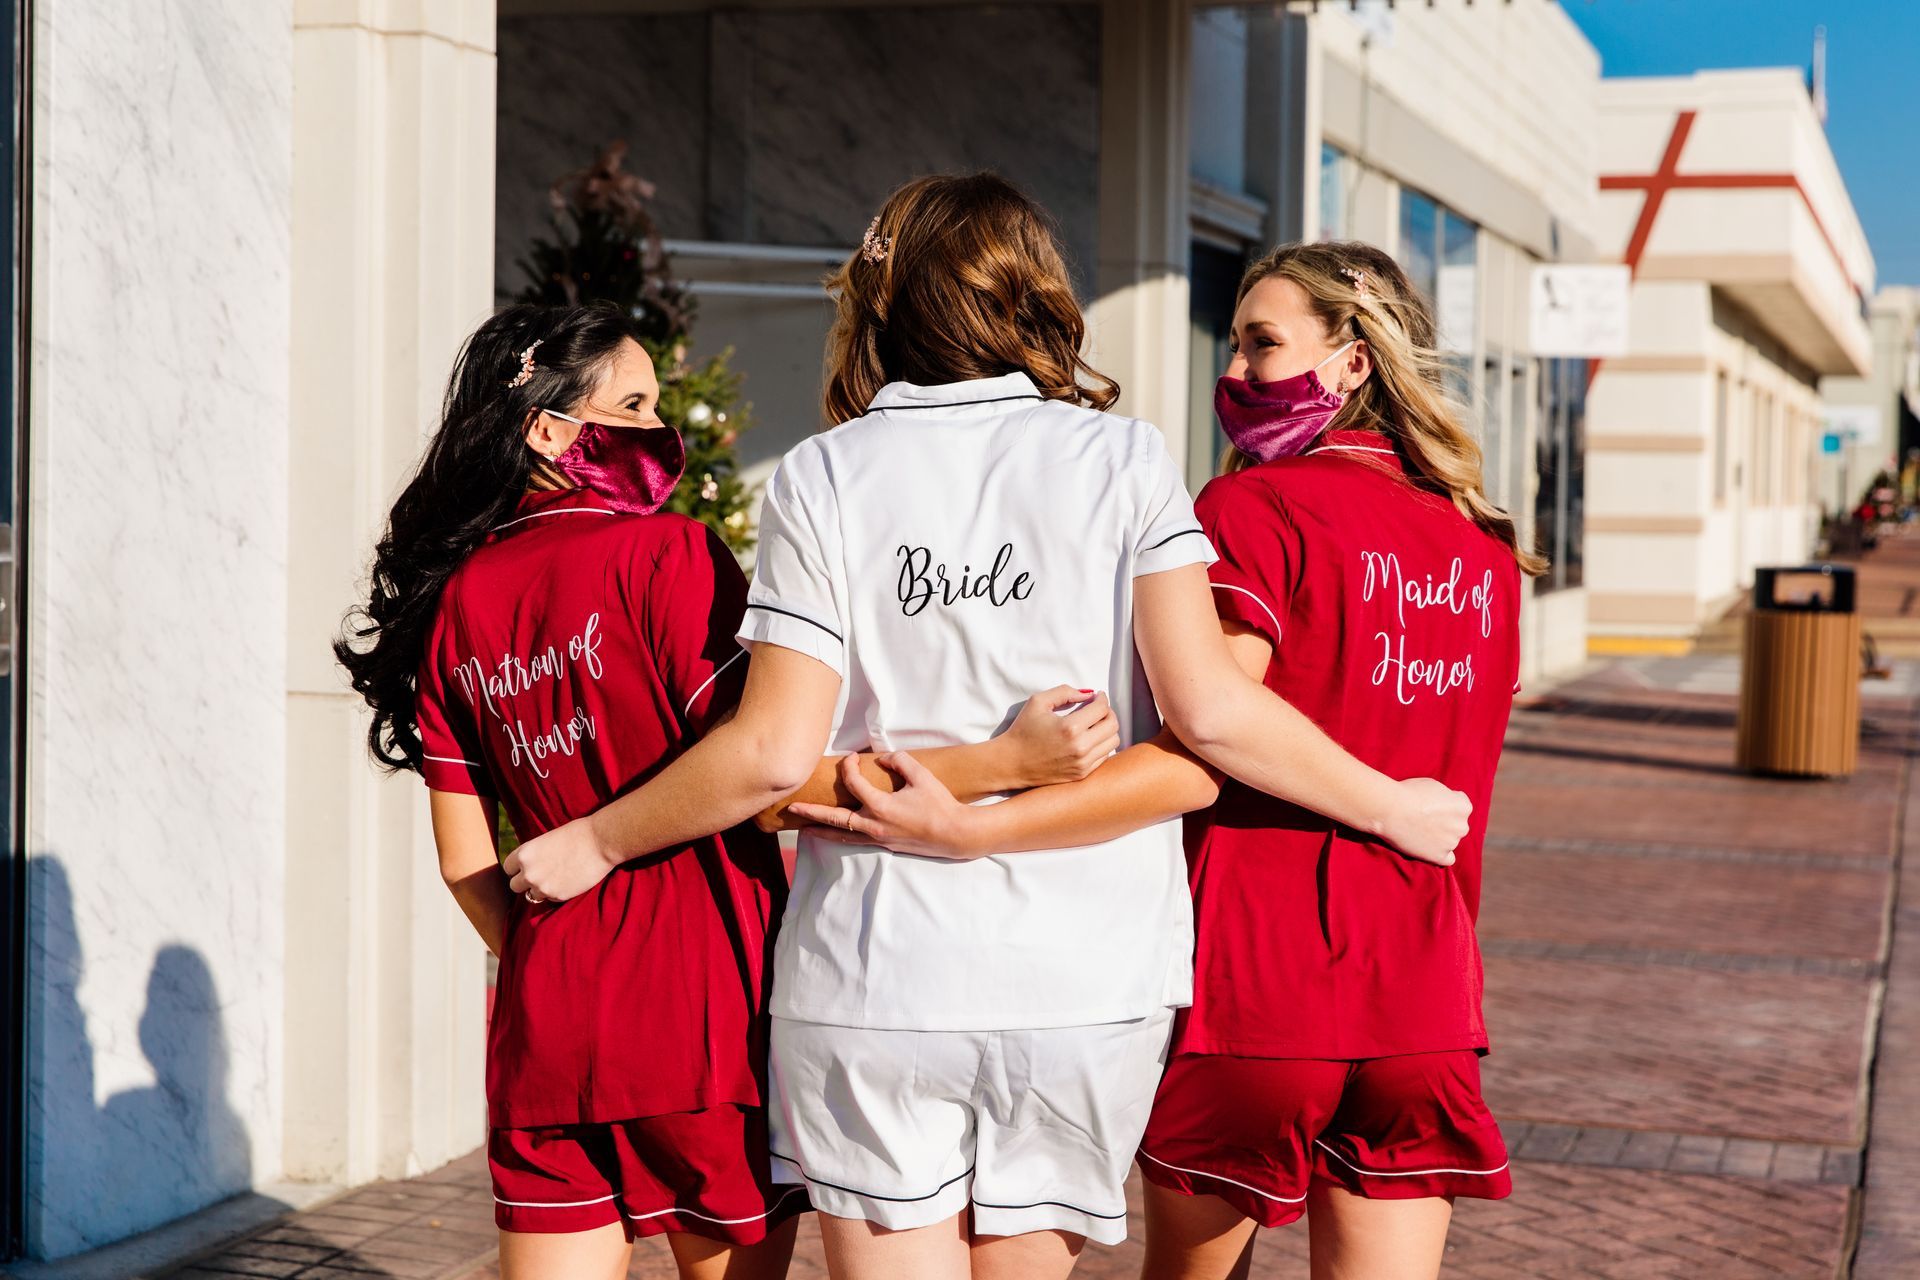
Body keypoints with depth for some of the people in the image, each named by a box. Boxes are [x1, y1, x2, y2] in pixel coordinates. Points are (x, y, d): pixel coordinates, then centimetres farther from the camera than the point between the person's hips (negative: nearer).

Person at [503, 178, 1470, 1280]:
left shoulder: (823, 480, -1)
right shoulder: (1123, 459, 0)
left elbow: (774, 754, -6)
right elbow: (1208, 708, -8)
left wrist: (594, 842, 8)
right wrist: (1391, 807, 5)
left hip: (874, 982, -1)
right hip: (1087, 980, 1)